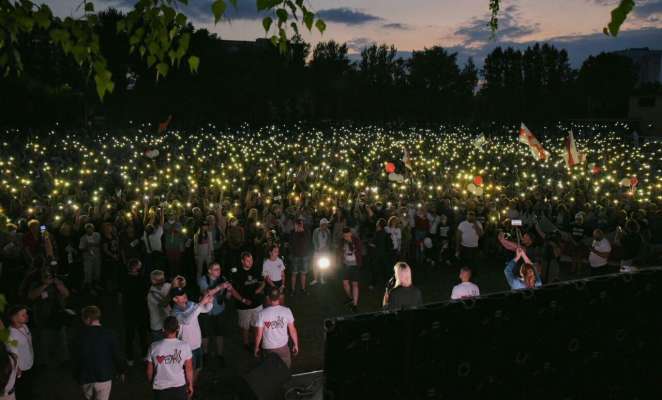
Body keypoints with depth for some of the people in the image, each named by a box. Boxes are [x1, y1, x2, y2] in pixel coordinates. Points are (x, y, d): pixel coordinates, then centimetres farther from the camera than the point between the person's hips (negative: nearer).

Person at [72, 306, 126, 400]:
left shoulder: (81, 335, -4)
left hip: (85, 378, 3)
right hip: (103, 377, -2)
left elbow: (75, 358, 2)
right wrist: (121, 370, 9)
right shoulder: (108, 334, -9)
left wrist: (76, 376, 15)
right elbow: (117, 355, -6)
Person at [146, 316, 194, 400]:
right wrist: (190, 385, 7)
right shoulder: (184, 346, -14)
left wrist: (151, 384, 15)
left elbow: (149, 370, -3)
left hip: (160, 388, 0)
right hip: (180, 387, 0)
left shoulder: (154, 347, -13)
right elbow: (189, 369, -8)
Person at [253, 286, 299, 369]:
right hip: (283, 346, 1)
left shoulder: (262, 314, -21)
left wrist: (256, 347, 3)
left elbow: (259, 334, -15)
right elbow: (292, 330, -8)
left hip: (268, 348, -1)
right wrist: (295, 344, 8)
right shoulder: (286, 311, -16)